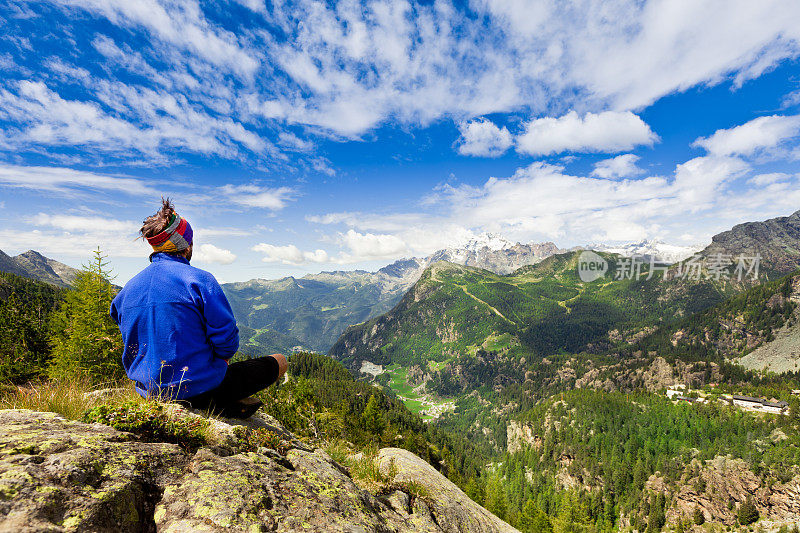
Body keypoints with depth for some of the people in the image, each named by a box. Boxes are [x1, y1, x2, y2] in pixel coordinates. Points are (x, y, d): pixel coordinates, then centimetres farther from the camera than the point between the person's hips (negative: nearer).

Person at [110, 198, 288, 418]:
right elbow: (226, 337, -21)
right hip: (199, 389, -7)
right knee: (279, 361, 4)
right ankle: (221, 404, -2)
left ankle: (220, 403, 14)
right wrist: (222, 355, 3)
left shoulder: (128, 288, 3)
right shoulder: (198, 279, -19)